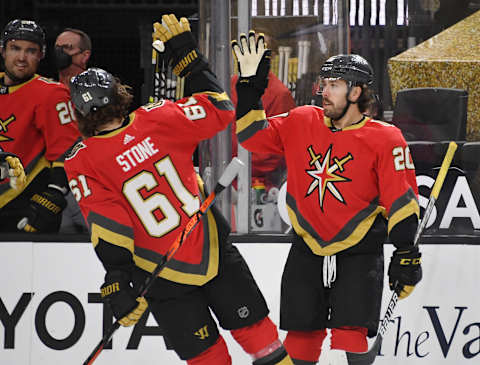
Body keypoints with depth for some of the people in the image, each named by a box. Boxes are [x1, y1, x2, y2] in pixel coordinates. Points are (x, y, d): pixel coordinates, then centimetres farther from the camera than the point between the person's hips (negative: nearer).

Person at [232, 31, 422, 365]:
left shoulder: (384, 139, -10)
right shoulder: (301, 123, 1)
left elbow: (402, 199, -10)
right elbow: (254, 135, 6)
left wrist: (407, 254, -14)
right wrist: (250, 83, -3)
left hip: (359, 253, -4)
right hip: (307, 251, 4)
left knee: (348, 336, -14)